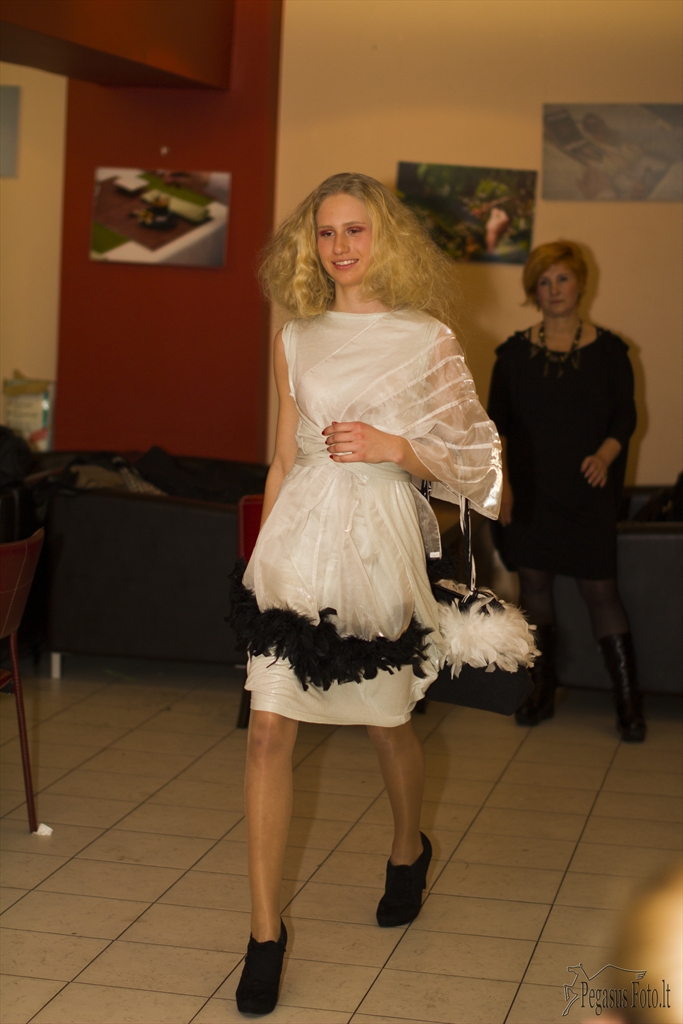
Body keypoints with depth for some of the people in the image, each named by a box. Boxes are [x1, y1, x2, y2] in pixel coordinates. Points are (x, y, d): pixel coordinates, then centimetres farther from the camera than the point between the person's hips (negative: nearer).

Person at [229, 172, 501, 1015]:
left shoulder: (428, 339, 0)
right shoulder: (296, 340, 8)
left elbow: (470, 460, 1)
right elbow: (284, 458, 14)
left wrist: (394, 447, -15)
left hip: (377, 539, -2)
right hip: (299, 535, 2)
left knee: (387, 724, 13)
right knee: (268, 729, -5)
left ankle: (408, 850, 45)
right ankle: (265, 930, 4)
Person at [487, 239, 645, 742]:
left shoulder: (608, 350, 1)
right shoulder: (516, 352, 6)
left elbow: (625, 416, 1)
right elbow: (497, 423, 7)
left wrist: (605, 456, -17)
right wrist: (500, 481, -2)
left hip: (588, 492, -2)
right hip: (529, 489, 2)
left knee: (600, 588, -5)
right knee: (534, 581, 6)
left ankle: (629, 701, 0)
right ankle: (542, 691, 18)